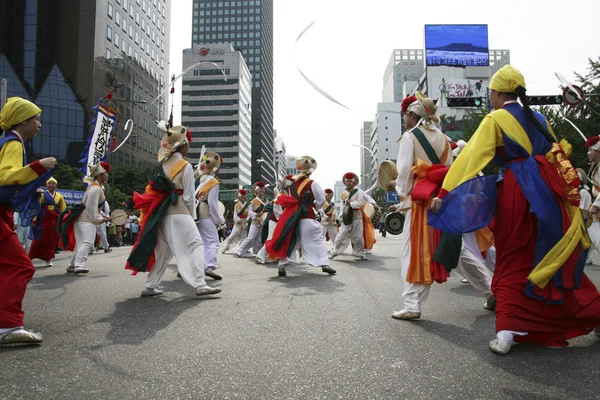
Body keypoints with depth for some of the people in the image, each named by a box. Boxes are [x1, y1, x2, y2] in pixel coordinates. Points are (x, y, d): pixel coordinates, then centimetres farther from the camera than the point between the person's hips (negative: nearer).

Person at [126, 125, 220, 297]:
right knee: (194, 246, -7)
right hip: (179, 213, -7)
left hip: (163, 214, 7)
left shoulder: (164, 163, 12)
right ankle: (200, 285, -15)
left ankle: (149, 287, 18)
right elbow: (189, 196, -6)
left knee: (163, 250, 14)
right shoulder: (186, 166, -6)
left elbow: (159, 190, 10)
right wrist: (193, 216, 4)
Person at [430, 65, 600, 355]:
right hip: (548, 188, 5)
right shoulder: (538, 118, 16)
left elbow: (471, 157, -11)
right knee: (558, 257, 16)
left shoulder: (495, 120, -2)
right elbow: (558, 152, 20)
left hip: (516, 190, -5)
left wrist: (445, 193, -15)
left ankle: (507, 331, -5)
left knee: (513, 261, 1)